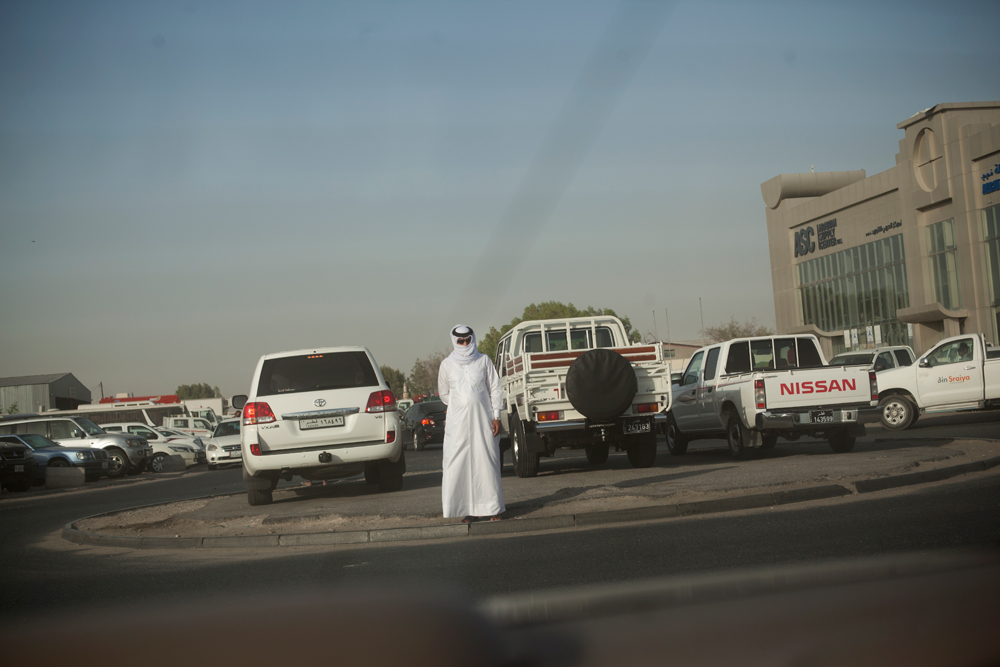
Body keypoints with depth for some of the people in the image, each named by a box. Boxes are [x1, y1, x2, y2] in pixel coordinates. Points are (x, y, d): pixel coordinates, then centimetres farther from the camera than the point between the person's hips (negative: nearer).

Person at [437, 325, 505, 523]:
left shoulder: (483, 360, 6)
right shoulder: (447, 364, 7)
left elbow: (494, 389, 6)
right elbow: (444, 393, 17)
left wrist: (496, 416, 0)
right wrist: (461, 405, 11)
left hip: (483, 419, -1)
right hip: (459, 421, 1)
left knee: (486, 461, -1)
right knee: (460, 465, -5)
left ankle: (491, 507, 5)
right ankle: (470, 509, -2)